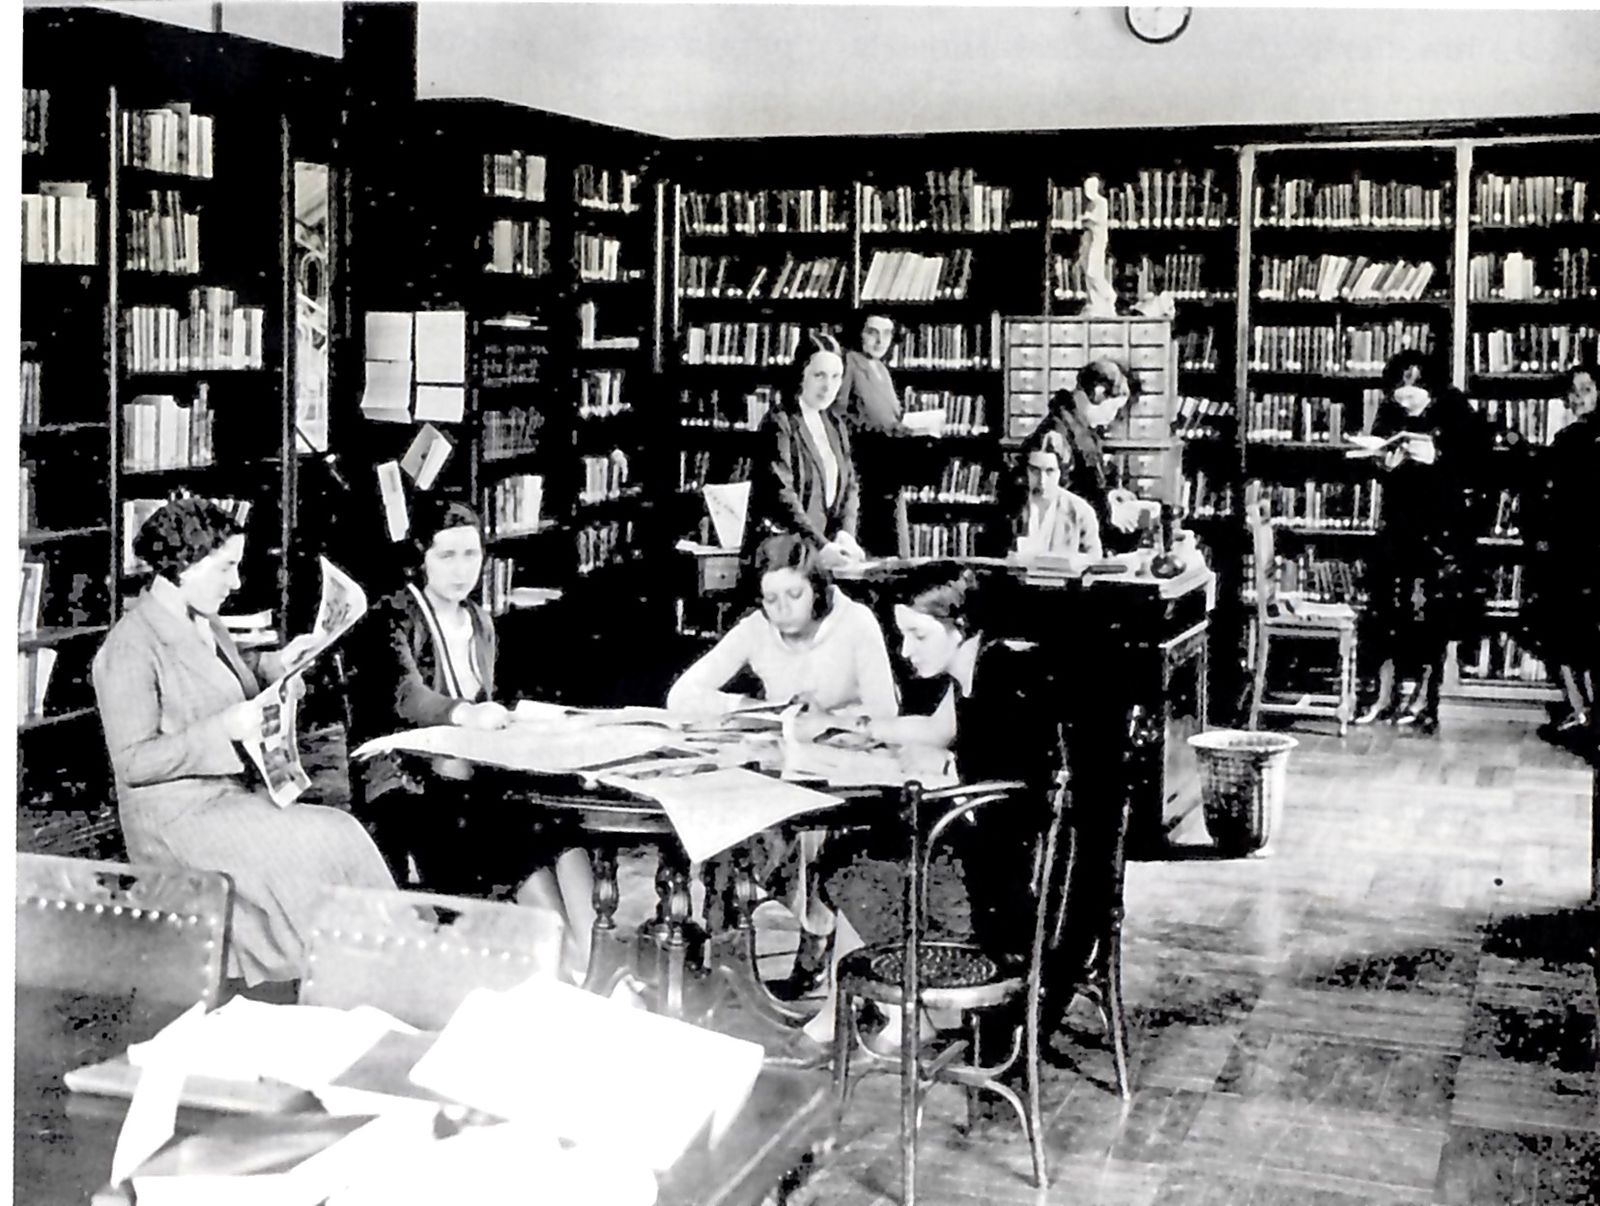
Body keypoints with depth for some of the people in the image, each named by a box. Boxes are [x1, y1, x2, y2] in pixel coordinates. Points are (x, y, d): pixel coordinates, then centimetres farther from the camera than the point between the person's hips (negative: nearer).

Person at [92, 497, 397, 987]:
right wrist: (224, 727, -26)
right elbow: (132, 762, -18)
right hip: (180, 816, -8)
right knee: (333, 841, -20)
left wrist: (275, 665, 11)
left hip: (234, 794, 8)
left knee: (340, 834, -14)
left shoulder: (206, 626, 11)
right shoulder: (132, 647, -15)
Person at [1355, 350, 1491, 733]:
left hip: (1445, 521, -4)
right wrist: (1387, 460, -9)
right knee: (1389, 604, 2)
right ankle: (1385, 697, 9)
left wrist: (1436, 456, -22)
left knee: (1434, 612, -3)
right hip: (1399, 518, 4)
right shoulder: (1391, 414, 3)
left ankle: (1424, 699, 5)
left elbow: (1475, 460, -10)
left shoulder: (1453, 410, -8)